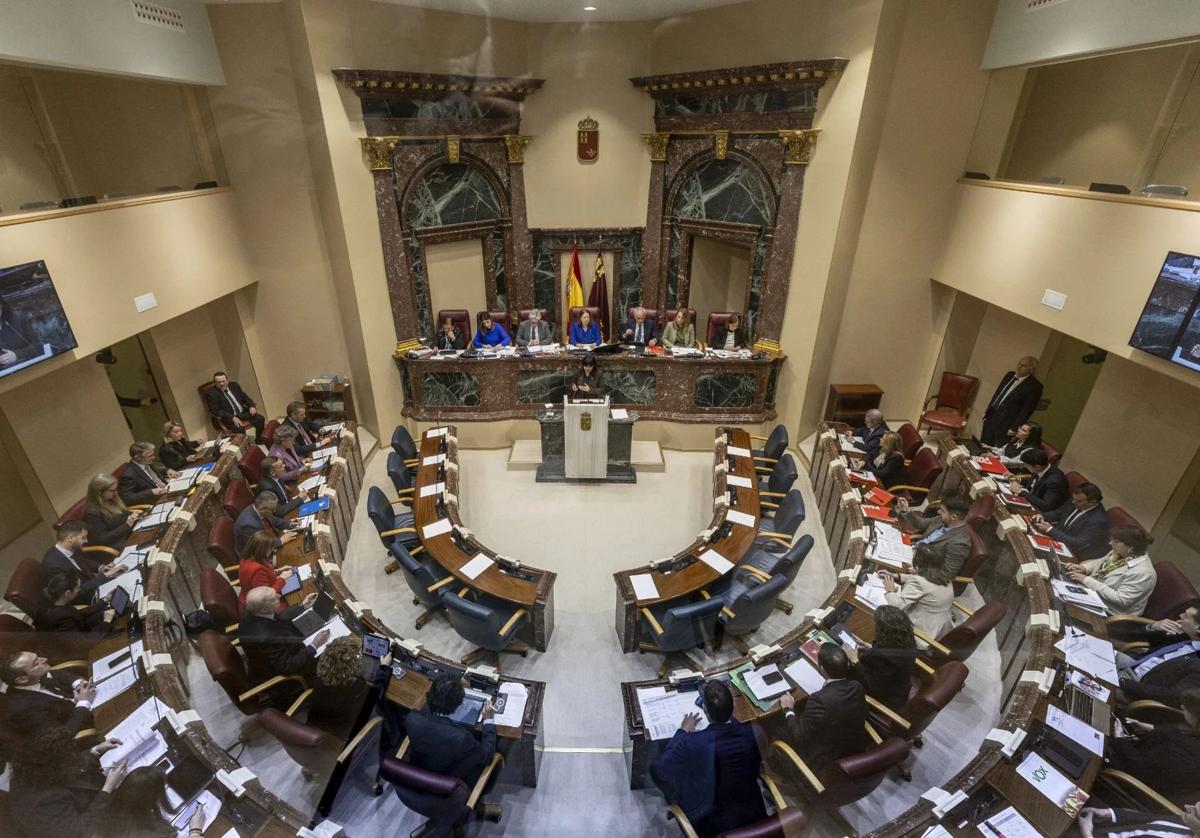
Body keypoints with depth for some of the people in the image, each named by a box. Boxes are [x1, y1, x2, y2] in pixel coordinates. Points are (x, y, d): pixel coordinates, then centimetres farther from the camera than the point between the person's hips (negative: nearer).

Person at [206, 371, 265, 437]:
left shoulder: (234, 385, 8)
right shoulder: (211, 393, -8)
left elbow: (244, 397, 18)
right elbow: (215, 410, -14)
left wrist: (251, 406, -4)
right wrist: (232, 417, -26)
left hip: (243, 412, 6)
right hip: (228, 417, -5)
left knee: (260, 419, -17)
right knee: (239, 428, -34)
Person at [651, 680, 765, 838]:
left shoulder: (692, 743, -34)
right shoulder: (752, 733, -23)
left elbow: (662, 767, -15)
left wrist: (683, 731, -5)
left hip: (710, 824, -4)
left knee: (655, 769, 10)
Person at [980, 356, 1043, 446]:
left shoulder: (1034, 386, -11)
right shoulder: (1010, 375, 9)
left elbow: (1027, 410, -12)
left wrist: (1014, 428, -14)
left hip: (1005, 424, -6)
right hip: (991, 416, 6)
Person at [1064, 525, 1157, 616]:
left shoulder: (1142, 572, -26)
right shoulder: (1120, 553, -1)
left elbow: (1120, 599, -29)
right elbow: (1100, 562, 18)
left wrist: (1086, 580, -28)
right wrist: (1083, 568, -3)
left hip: (1110, 614, -8)